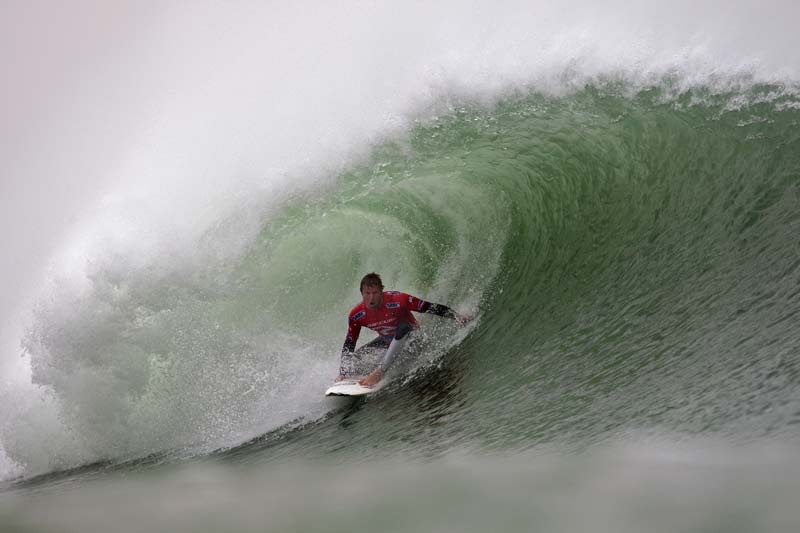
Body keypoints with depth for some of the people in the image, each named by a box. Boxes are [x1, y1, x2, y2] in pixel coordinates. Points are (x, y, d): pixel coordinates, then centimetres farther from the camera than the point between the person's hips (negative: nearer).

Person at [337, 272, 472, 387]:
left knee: (402, 328, -38)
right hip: (387, 341, 5)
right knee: (354, 357, -6)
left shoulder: (398, 300, -34)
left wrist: (456, 315, -36)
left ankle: (380, 371, -37)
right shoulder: (356, 315, -22)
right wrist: (342, 374, -17)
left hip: (411, 335, -5)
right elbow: (348, 346, -12)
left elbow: (430, 307, -28)